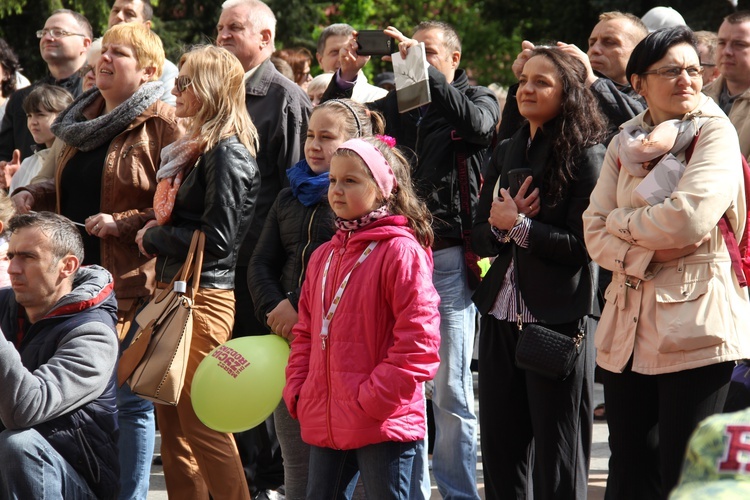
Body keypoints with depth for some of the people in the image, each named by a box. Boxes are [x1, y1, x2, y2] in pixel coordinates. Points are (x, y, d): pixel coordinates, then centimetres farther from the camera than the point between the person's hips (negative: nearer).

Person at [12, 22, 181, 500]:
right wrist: (34, 195, 8)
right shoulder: (84, 119, 15)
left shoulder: (162, 124, -8)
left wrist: (122, 223, -21)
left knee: (130, 400, -1)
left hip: (134, 282, -7)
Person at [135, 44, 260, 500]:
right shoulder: (195, 149, 16)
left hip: (204, 298, -10)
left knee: (203, 422, -8)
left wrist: (153, 238, -8)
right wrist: (157, 236, 4)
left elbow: (216, 238, -19)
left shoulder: (227, 154, -13)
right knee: (172, 419, 11)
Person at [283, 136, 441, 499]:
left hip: (383, 425, -8)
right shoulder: (323, 256, 14)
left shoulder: (401, 251, -11)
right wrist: (297, 391, 8)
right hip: (324, 423, 8)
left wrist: (374, 399, -18)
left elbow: (418, 340, -16)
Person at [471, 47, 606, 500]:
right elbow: (480, 236, 11)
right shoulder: (507, 153, 13)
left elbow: (582, 245, -14)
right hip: (502, 317, 7)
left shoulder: (587, 156, -7)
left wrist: (519, 226, -14)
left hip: (559, 319, -7)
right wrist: (501, 227, -9)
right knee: (500, 448, 11)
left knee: (558, 461, 1)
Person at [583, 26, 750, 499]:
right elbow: (595, 234, 6)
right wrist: (647, 254, -12)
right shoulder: (625, 144, 12)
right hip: (629, 325, 5)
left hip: (695, 322, -5)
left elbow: (689, 220, -17)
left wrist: (623, 222, -2)